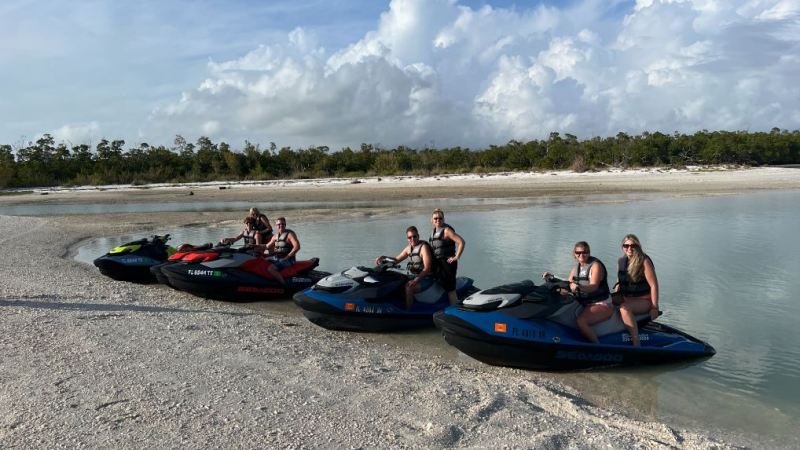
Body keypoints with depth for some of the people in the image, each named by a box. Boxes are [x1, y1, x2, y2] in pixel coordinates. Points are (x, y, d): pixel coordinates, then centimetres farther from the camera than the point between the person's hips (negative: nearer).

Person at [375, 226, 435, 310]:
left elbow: (427, 268, -20)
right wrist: (383, 257, -1)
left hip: (426, 279, -8)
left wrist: (417, 280, -32)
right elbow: (397, 259, 17)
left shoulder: (424, 247, -13)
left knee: (408, 287, -32)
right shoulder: (409, 248, 10)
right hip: (414, 277, 8)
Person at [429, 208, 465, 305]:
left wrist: (456, 257, -19)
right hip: (438, 263, 9)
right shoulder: (434, 231, 13)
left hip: (447, 262, -9)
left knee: (450, 289, -7)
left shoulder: (446, 230, -13)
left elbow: (461, 242, -21)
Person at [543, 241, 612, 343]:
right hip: (585, 304, 8)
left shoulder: (595, 265, -10)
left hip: (602, 304, -8)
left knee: (581, 321, -32)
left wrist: (579, 287, -45)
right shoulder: (576, 269, 13)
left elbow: (594, 286, -25)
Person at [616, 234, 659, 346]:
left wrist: (654, 308, -16)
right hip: (626, 298, 7)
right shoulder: (621, 261, 7)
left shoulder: (644, 261, -11)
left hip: (644, 300, -7)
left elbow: (654, 285, -13)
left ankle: (636, 344, -35)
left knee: (624, 308, -34)